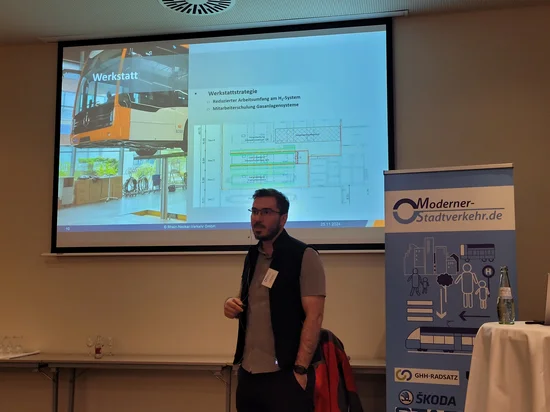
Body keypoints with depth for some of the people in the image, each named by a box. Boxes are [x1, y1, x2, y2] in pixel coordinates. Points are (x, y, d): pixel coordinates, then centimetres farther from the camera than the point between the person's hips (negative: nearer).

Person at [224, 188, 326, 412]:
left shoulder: (305, 256, -9)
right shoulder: (252, 257, 11)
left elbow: (314, 316, -14)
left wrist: (301, 369, -20)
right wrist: (233, 305, 1)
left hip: (286, 374, -6)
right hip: (248, 372, 7)